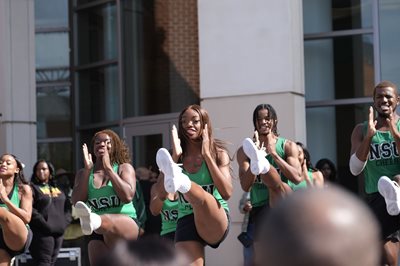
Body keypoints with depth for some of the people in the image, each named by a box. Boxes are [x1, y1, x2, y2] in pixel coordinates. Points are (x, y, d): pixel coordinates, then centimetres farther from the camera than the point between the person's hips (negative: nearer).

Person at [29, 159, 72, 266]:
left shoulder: (58, 189, 21)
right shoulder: (32, 188, 1)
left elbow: (67, 207, 19)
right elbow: (29, 210, -12)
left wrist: (64, 222, 1)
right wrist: (44, 225, -17)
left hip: (59, 233, 6)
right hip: (42, 233, -6)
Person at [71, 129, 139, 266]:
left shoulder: (124, 168, 8)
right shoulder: (83, 173, 14)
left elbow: (128, 196, -10)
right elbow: (77, 201, -2)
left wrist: (108, 168, -9)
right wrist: (87, 170, -4)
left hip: (126, 224, -4)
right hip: (97, 234, 4)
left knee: (108, 224, -39)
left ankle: (94, 221, -75)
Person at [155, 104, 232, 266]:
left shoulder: (218, 153, 6)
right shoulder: (178, 157, 11)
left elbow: (227, 193, -10)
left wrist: (207, 155, -10)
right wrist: (175, 156, -8)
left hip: (216, 222, -2)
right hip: (186, 222, 3)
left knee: (201, 197, -35)